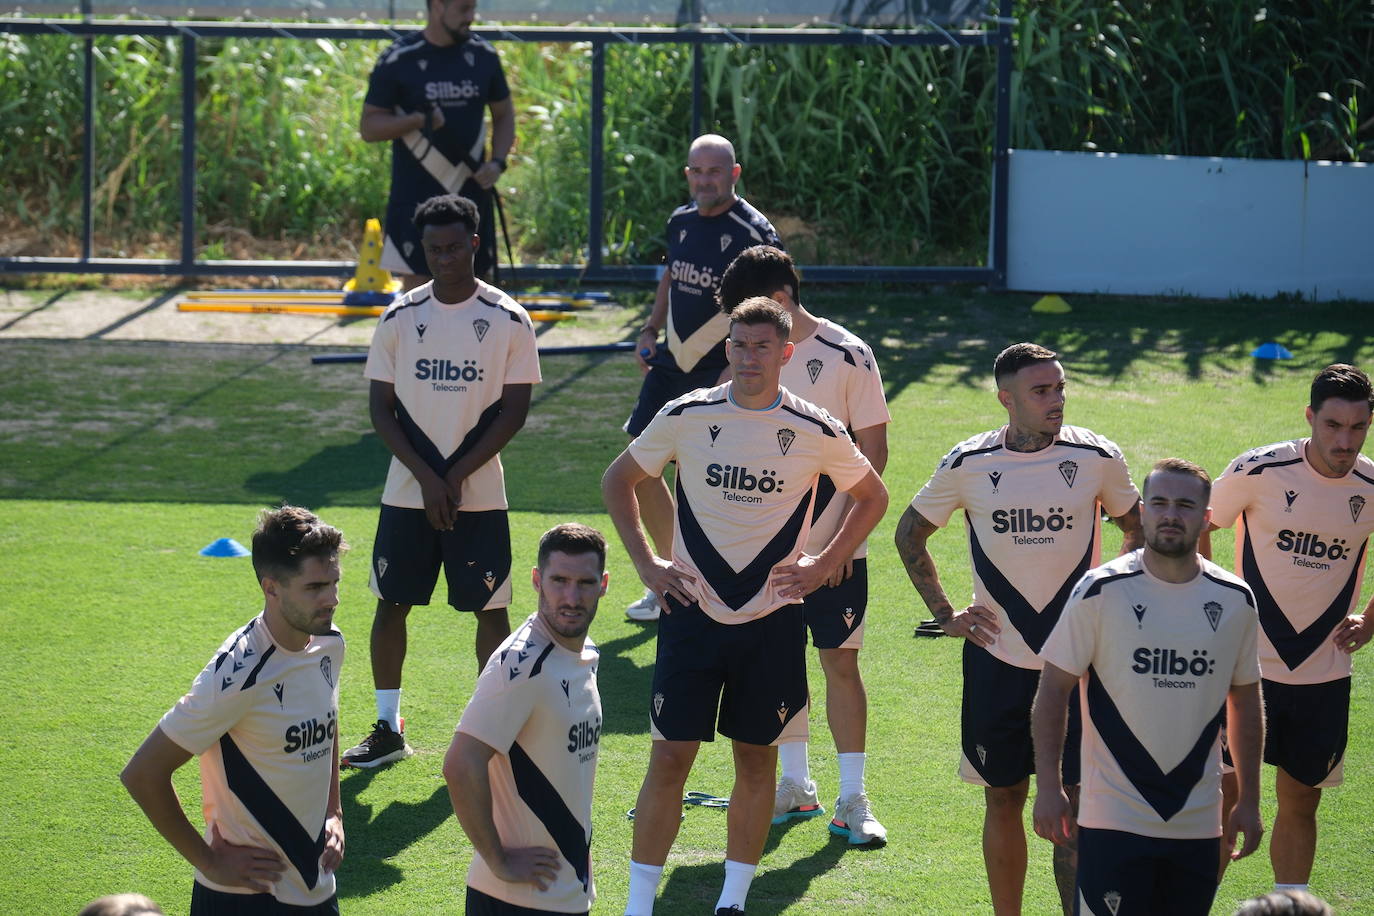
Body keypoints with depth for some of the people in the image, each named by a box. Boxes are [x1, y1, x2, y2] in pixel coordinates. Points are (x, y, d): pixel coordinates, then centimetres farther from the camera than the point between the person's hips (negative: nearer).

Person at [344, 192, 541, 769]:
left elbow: (514, 412, -5)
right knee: (391, 605, 4)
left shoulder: (508, 321, -3)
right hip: (406, 494, 2)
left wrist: (456, 477, -11)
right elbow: (381, 408, 2)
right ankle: (387, 729, 14)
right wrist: (425, 477, -10)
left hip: (479, 496, -2)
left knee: (489, 608, 0)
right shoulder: (400, 319, 2)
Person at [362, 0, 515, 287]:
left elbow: (504, 114, 15)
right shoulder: (397, 60, -8)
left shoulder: (483, 55, 4)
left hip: (472, 194, 4)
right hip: (416, 199, -4)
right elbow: (368, 127, -5)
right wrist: (417, 120, -22)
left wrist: (498, 162, -3)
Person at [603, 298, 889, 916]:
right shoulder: (686, 417, -4)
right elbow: (618, 481, 11)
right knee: (669, 757, -3)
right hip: (692, 612, 0)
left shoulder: (817, 433, -4)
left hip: (772, 620, 0)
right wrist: (645, 563, 3)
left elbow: (872, 498, 13)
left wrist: (822, 566, 4)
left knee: (757, 760, 7)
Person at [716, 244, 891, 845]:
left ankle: (852, 800, 2)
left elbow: (873, 451, -7)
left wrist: (837, 529, -13)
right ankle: (795, 787, 20)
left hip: (833, 546, -5)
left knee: (840, 662, -3)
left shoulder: (847, 356, -9)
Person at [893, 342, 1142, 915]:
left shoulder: (1096, 457, -3)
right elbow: (910, 534, 13)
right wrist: (944, 614, 7)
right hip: (997, 658, 1)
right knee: (1004, 799, 8)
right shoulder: (968, 465, -3)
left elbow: (1138, 530, 15)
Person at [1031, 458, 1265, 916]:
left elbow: (1244, 702, 15)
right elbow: (1054, 689, -2)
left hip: (1197, 823, 4)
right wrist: (1048, 787, -7)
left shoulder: (1235, 600, 4)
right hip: (1113, 820, -4)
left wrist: (1249, 800, 14)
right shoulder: (1100, 591, -7)